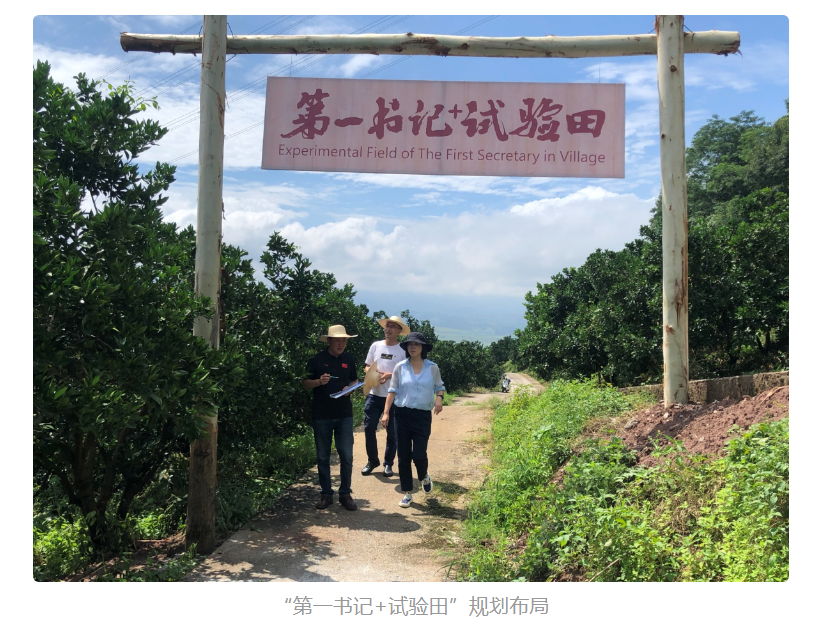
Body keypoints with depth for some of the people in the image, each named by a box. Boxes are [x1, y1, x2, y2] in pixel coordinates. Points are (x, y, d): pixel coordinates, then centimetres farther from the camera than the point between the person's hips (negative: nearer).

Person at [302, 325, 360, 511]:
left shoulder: (348, 360, 6)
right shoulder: (317, 360, -4)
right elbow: (305, 384, -1)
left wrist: (350, 388, -6)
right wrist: (319, 381, -20)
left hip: (344, 415, 2)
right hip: (321, 415, -2)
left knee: (346, 456, 0)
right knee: (323, 456, 7)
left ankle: (345, 494, 14)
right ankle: (326, 494, 19)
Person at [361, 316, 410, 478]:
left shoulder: (403, 350, -4)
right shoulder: (376, 346, 7)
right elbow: (367, 366, 12)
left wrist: (389, 375, -20)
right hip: (374, 393, 3)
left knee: (392, 431, 6)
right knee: (369, 427, 0)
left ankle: (388, 463, 20)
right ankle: (372, 461, 18)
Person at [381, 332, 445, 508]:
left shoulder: (432, 367, -1)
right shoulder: (400, 367, 0)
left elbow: (439, 386, 11)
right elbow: (393, 390, 3)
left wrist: (439, 397, -11)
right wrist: (386, 412, -4)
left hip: (423, 416, -1)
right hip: (403, 414, 1)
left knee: (419, 454, -8)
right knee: (403, 456, 4)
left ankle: (424, 477, 28)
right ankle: (407, 493, 18)